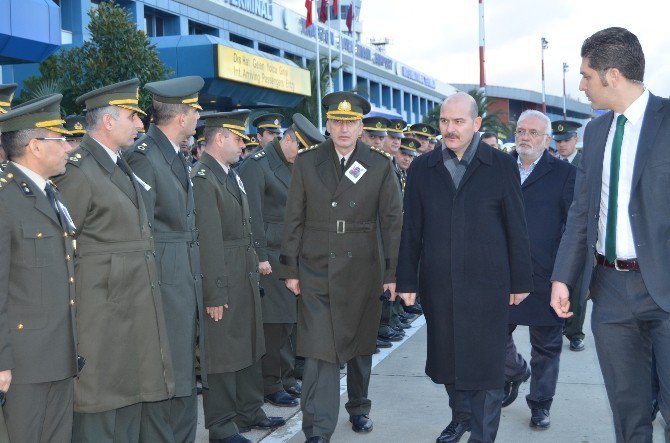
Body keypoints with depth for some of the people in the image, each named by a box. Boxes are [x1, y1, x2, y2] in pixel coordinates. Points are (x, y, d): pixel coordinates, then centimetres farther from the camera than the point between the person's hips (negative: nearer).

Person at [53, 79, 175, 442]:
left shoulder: (120, 166, 16)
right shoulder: (78, 171, -14)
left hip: (135, 310, 9)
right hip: (101, 309, -9)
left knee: (130, 398, 15)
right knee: (97, 410, -1)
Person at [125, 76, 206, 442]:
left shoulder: (179, 157, 15)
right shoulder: (144, 157, -14)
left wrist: (196, 281, 18)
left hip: (186, 284, 9)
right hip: (163, 285, -9)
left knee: (184, 375, 16)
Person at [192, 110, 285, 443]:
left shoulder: (231, 175, 14)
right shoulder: (201, 178, -17)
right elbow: (208, 241, -20)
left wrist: (254, 271, 16)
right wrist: (215, 293, -21)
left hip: (246, 279, 10)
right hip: (224, 284, -10)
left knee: (249, 349, 19)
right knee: (222, 354, 1)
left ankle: (249, 412, 33)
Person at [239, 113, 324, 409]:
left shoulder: (292, 167, 16)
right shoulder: (256, 165, -11)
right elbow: (253, 215, -16)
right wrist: (260, 256, -18)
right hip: (269, 255, -8)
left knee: (288, 320, 12)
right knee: (272, 321, -4)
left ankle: (286, 377, 22)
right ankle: (270, 385, 4)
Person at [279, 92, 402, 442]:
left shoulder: (380, 165, 1)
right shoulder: (306, 163, 2)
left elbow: (391, 221, 1)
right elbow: (294, 219, 4)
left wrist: (393, 272, -2)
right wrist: (290, 269, 1)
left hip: (362, 272, 1)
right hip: (316, 272, -1)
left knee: (361, 345, 14)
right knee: (318, 349, -6)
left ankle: (358, 407, 36)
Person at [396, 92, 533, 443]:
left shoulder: (501, 166, 0)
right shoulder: (422, 168, 6)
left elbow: (516, 227, 1)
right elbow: (411, 230, 7)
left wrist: (520, 281, 1)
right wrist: (407, 281, 4)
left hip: (486, 285, -2)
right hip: (438, 286, 3)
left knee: (485, 363, 1)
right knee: (447, 359, 13)